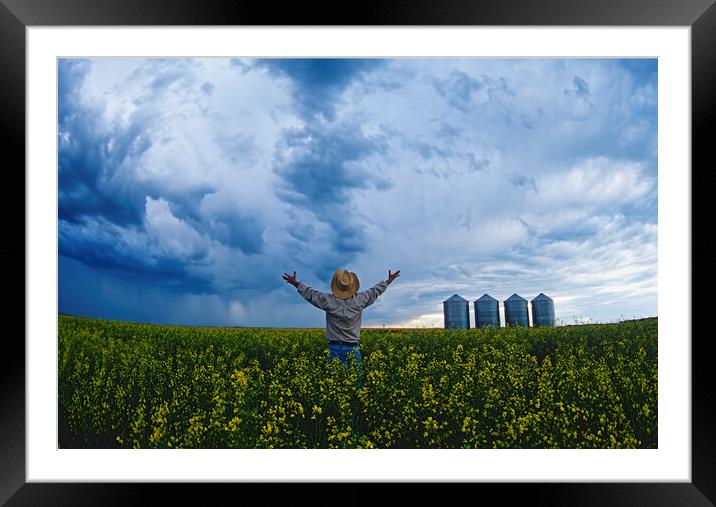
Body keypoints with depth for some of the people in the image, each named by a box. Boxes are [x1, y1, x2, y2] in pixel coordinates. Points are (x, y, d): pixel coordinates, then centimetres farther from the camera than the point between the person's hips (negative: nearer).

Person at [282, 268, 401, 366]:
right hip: (353, 349, 1)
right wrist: (389, 281, 29)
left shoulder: (329, 301, -7)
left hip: (335, 348, -1)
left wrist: (296, 283, 23)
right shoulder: (359, 300, -3)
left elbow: (311, 294, 7)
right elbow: (375, 291, 13)